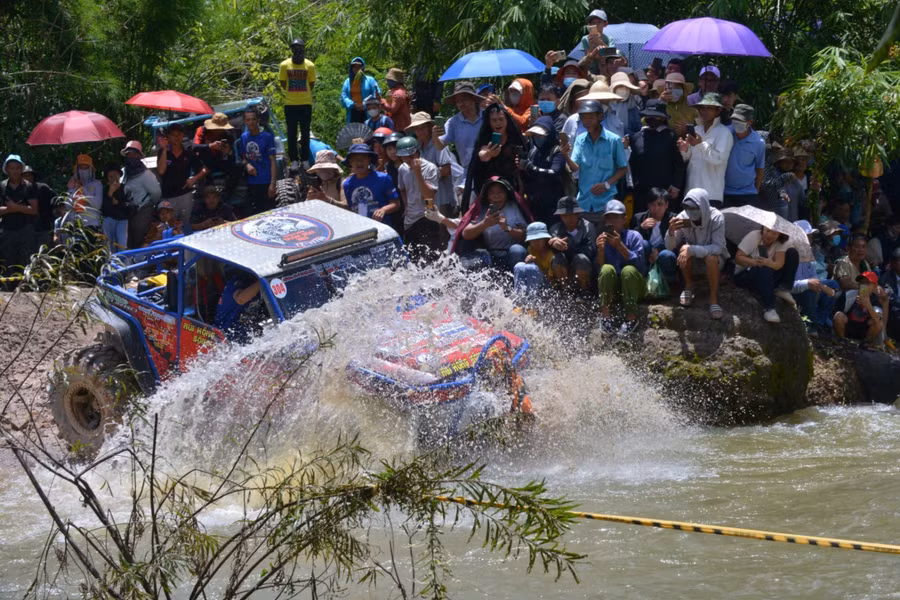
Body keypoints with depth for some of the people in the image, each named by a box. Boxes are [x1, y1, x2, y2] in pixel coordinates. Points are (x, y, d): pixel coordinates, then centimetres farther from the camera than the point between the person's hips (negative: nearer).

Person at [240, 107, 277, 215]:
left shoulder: (267, 137, -5)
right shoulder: (244, 137, 9)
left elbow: (272, 160, -6)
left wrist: (272, 183, -13)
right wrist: (247, 165, -8)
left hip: (265, 182, -5)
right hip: (250, 182, 5)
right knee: (253, 214, 9)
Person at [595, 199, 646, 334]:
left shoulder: (634, 236, -2)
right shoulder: (602, 239, 8)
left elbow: (639, 264, -16)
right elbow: (598, 269, -1)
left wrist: (620, 246, -22)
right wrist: (600, 250, -17)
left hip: (634, 287, -2)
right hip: (611, 288, 2)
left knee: (628, 270, -33)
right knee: (607, 269, -28)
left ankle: (631, 317, -28)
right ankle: (605, 315, -29)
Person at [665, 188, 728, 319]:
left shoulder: (716, 217, -25)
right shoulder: (683, 217, -19)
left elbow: (718, 248, -31)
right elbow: (670, 248, -16)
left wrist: (692, 250, -44)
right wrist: (671, 232, -38)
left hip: (714, 260, -2)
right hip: (693, 261, 2)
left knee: (711, 257, -35)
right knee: (684, 249, -30)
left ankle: (714, 298, -19)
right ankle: (689, 286, -6)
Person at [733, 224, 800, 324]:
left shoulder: (781, 242, -5)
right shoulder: (753, 236, -13)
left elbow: (779, 264, -19)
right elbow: (738, 258, -19)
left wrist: (770, 264, -43)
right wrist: (755, 262, -36)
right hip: (744, 275, -4)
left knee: (793, 253, -10)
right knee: (765, 270, -40)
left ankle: (783, 290, -11)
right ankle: (769, 308, -39)